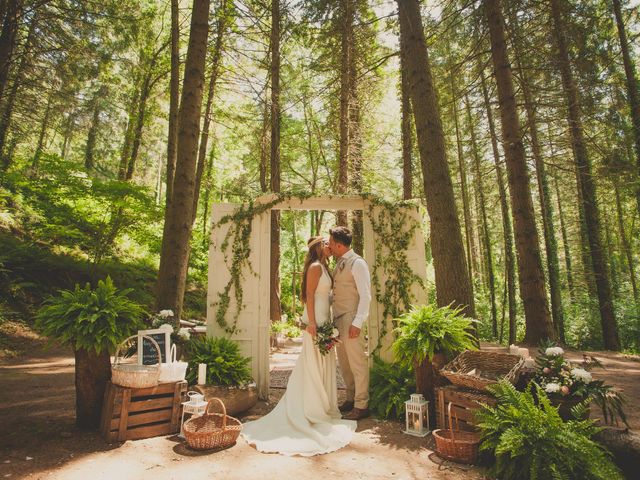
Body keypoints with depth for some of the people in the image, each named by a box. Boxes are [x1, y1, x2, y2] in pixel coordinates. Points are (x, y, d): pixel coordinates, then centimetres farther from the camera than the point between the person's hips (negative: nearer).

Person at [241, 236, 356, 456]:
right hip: (315, 320, -10)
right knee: (313, 364, -2)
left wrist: (327, 323, 17)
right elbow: (309, 295, -17)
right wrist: (312, 322, -22)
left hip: (323, 320, 10)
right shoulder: (315, 267, -11)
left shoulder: (322, 267, 17)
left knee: (323, 364, 14)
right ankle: (312, 411, 7)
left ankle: (322, 405, 25)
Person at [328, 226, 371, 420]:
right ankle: (351, 399, 29)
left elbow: (366, 295, -15)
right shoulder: (339, 264, 14)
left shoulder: (357, 263, -11)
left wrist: (357, 323, -19)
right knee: (343, 363, 15)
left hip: (351, 320, -8)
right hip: (338, 319, 8)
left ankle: (361, 406, 12)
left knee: (357, 362, 0)